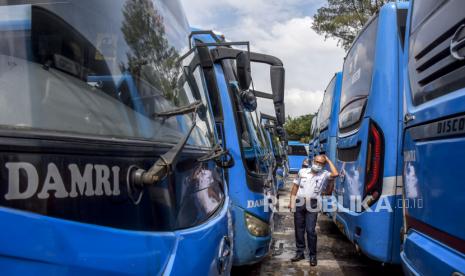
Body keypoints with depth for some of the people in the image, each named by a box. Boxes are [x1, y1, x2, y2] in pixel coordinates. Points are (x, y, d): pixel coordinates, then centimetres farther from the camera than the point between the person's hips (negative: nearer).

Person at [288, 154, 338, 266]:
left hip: (312, 206, -3)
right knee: (299, 229, 9)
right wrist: (291, 201, 8)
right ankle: (300, 252, 21)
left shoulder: (324, 175, 1)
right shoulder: (303, 171, 9)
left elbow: (335, 174, -19)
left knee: (310, 230, -6)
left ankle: (313, 255, 8)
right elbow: (296, 186, 13)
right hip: (299, 204, 3)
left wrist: (328, 160, -6)